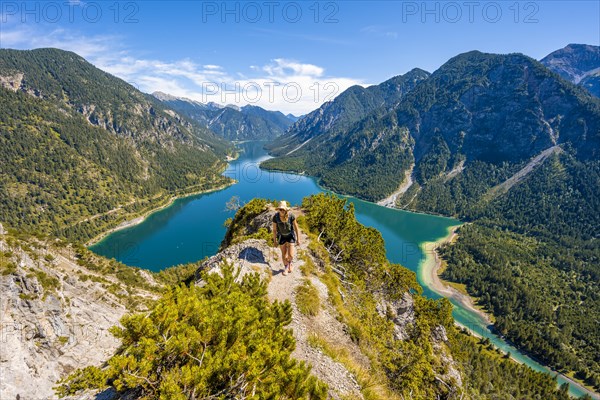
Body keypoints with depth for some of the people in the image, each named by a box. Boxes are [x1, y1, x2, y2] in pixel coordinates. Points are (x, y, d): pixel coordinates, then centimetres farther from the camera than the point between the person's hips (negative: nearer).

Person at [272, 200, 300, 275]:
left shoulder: (291, 215, -27)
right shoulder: (275, 217, -24)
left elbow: (296, 227, -13)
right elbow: (274, 229, -10)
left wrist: (298, 239, -7)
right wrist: (275, 240, -1)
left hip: (290, 236, -1)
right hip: (281, 236, 1)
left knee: (290, 255, -5)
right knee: (284, 254, 12)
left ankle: (289, 263, 33)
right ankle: (286, 268, 41)